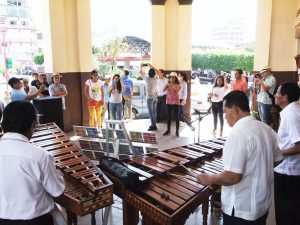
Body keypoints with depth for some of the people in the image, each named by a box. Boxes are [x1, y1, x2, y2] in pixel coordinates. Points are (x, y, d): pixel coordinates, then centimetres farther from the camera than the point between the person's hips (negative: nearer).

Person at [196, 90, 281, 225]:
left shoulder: (237, 135, -26)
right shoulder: (266, 129, 0)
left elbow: (232, 176, -29)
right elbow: (276, 158, 12)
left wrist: (209, 179, -14)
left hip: (241, 209, -8)